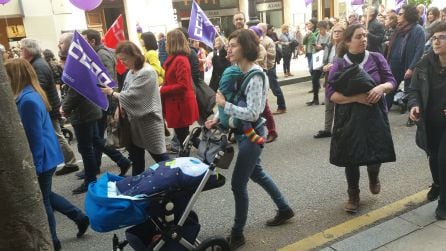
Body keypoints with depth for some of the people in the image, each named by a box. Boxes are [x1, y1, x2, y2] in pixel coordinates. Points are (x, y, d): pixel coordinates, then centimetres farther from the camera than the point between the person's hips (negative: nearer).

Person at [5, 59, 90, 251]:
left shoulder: (28, 100, -24)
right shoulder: (30, 94, 6)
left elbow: (35, 138, -23)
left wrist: (34, 167, -18)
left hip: (41, 159, -9)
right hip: (45, 156, 9)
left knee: (41, 200, 8)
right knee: (45, 196, 23)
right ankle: (80, 217, 33)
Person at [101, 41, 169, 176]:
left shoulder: (147, 72, -21)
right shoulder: (131, 72, 8)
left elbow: (131, 96, -22)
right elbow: (126, 93, 14)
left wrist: (112, 93, -10)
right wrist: (121, 106, -5)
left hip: (148, 120, -9)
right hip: (134, 120, 9)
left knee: (158, 154, 0)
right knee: (136, 155, 17)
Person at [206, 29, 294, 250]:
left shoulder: (255, 76, -23)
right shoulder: (238, 71, 4)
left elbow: (252, 114, -28)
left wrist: (224, 104, -24)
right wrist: (218, 118, -1)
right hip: (243, 132, 10)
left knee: (238, 183, -1)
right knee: (256, 173, 24)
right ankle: (284, 209, 44)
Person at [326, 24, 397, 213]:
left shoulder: (377, 58, 0)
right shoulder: (339, 64, -5)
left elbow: (391, 81, 2)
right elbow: (331, 94, -10)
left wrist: (382, 87, -21)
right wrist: (356, 98, -23)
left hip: (375, 114, 1)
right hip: (349, 117, -1)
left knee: (376, 153, 5)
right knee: (351, 158, 6)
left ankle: (373, 176, 43)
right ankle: (353, 195, 27)